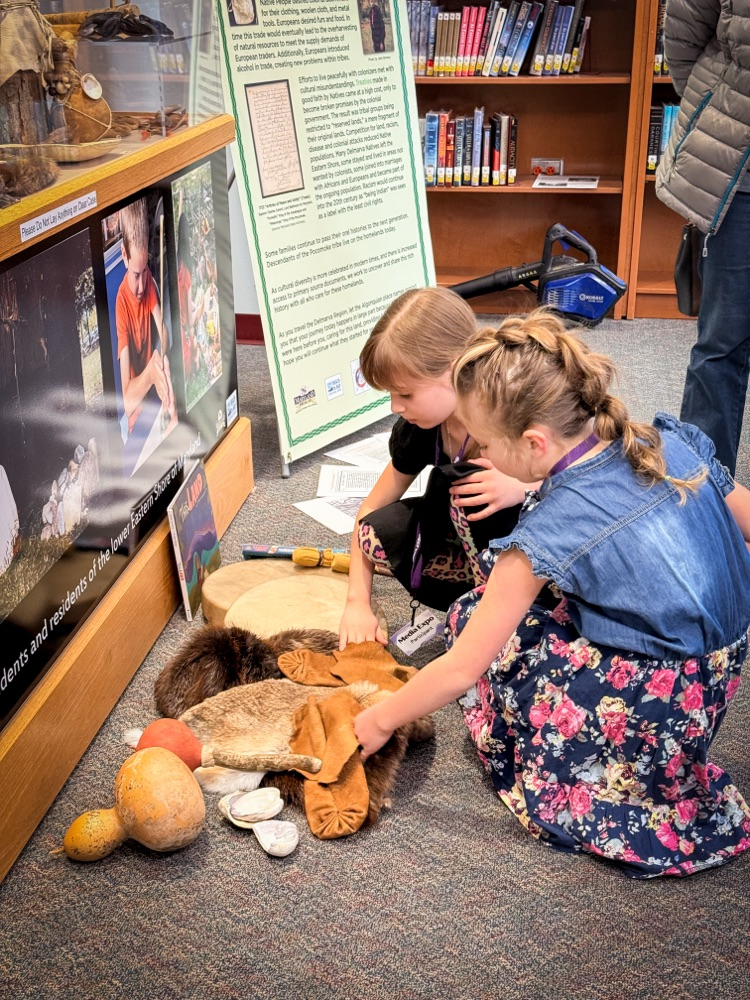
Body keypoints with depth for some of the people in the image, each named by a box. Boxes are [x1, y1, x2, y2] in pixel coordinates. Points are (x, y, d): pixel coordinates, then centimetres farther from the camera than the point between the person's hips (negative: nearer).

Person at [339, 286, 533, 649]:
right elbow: (372, 511, 0)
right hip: (478, 557, 6)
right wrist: (357, 603, -9)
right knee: (383, 530, -17)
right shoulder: (418, 427, -11)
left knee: (472, 493, -32)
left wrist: (519, 488, -40)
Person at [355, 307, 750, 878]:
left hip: (656, 717, -7)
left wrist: (381, 721, 3)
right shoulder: (672, 441, -6)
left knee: (470, 620, 3)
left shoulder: (550, 531, -21)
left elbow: (461, 669, -14)